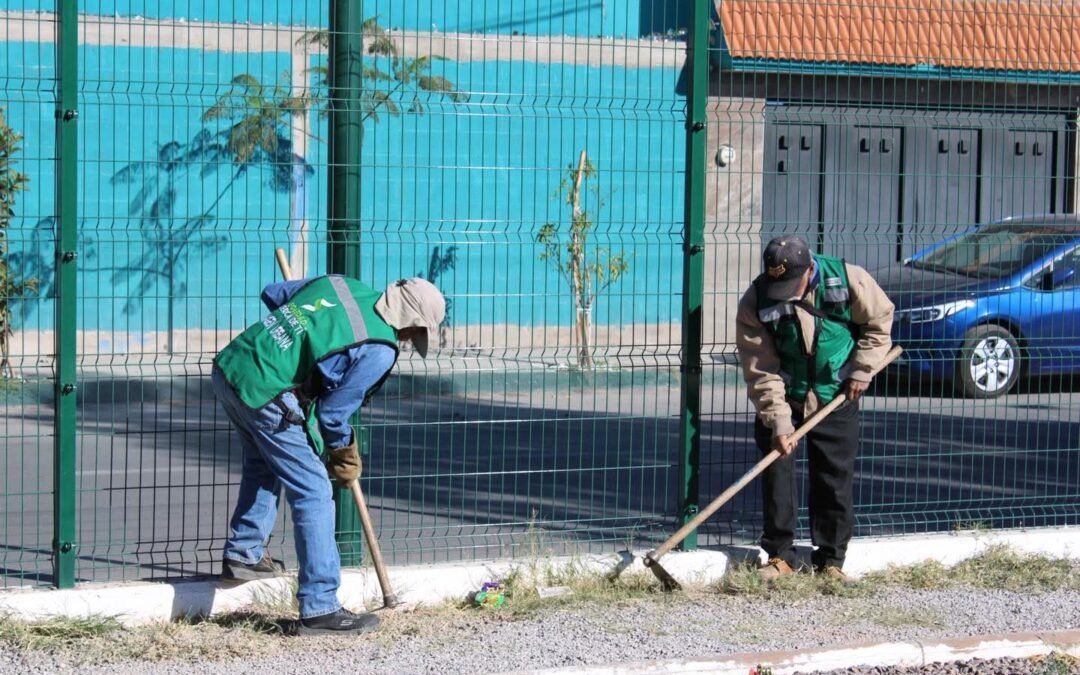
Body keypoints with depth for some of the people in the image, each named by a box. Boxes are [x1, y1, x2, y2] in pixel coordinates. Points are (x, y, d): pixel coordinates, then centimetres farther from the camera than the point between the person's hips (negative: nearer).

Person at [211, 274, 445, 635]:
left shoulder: (340, 284, 12)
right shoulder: (380, 350, -8)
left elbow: (272, 293, 24)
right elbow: (333, 411, -3)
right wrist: (344, 454, 17)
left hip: (228, 365, 8)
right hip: (266, 394, -8)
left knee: (263, 466, 32)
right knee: (313, 493, 0)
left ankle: (242, 555, 44)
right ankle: (320, 608, 0)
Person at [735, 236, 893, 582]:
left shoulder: (849, 280, -20)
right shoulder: (755, 303, -20)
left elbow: (879, 320, -1)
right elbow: (761, 371, -18)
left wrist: (862, 370, -7)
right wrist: (778, 422, -23)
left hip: (836, 398, 0)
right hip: (783, 398, 0)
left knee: (836, 479, 2)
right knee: (776, 472, -6)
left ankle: (831, 559, 11)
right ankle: (779, 555, 4)